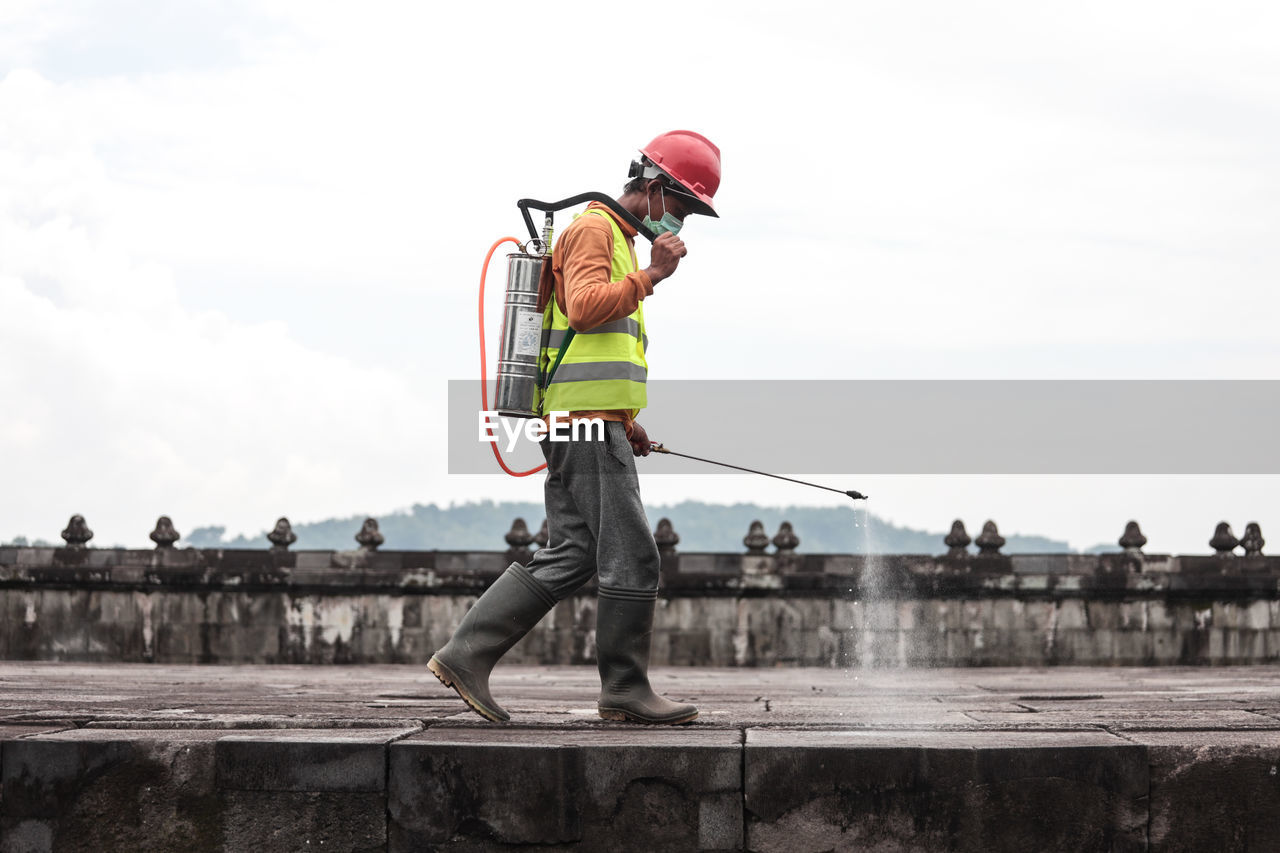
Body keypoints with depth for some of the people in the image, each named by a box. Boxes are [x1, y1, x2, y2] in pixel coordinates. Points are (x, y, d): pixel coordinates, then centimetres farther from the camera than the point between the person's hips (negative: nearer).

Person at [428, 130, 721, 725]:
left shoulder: (618, 240, 27)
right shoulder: (593, 230, -7)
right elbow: (585, 306, -24)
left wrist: (625, 421, 25)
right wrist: (651, 275, -22)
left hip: (582, 426, 10)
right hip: (587, 420, -10)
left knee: (569, 555, 7)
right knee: (631, 557, -7)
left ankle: (465, 655, 5)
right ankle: (624, 688, -1)